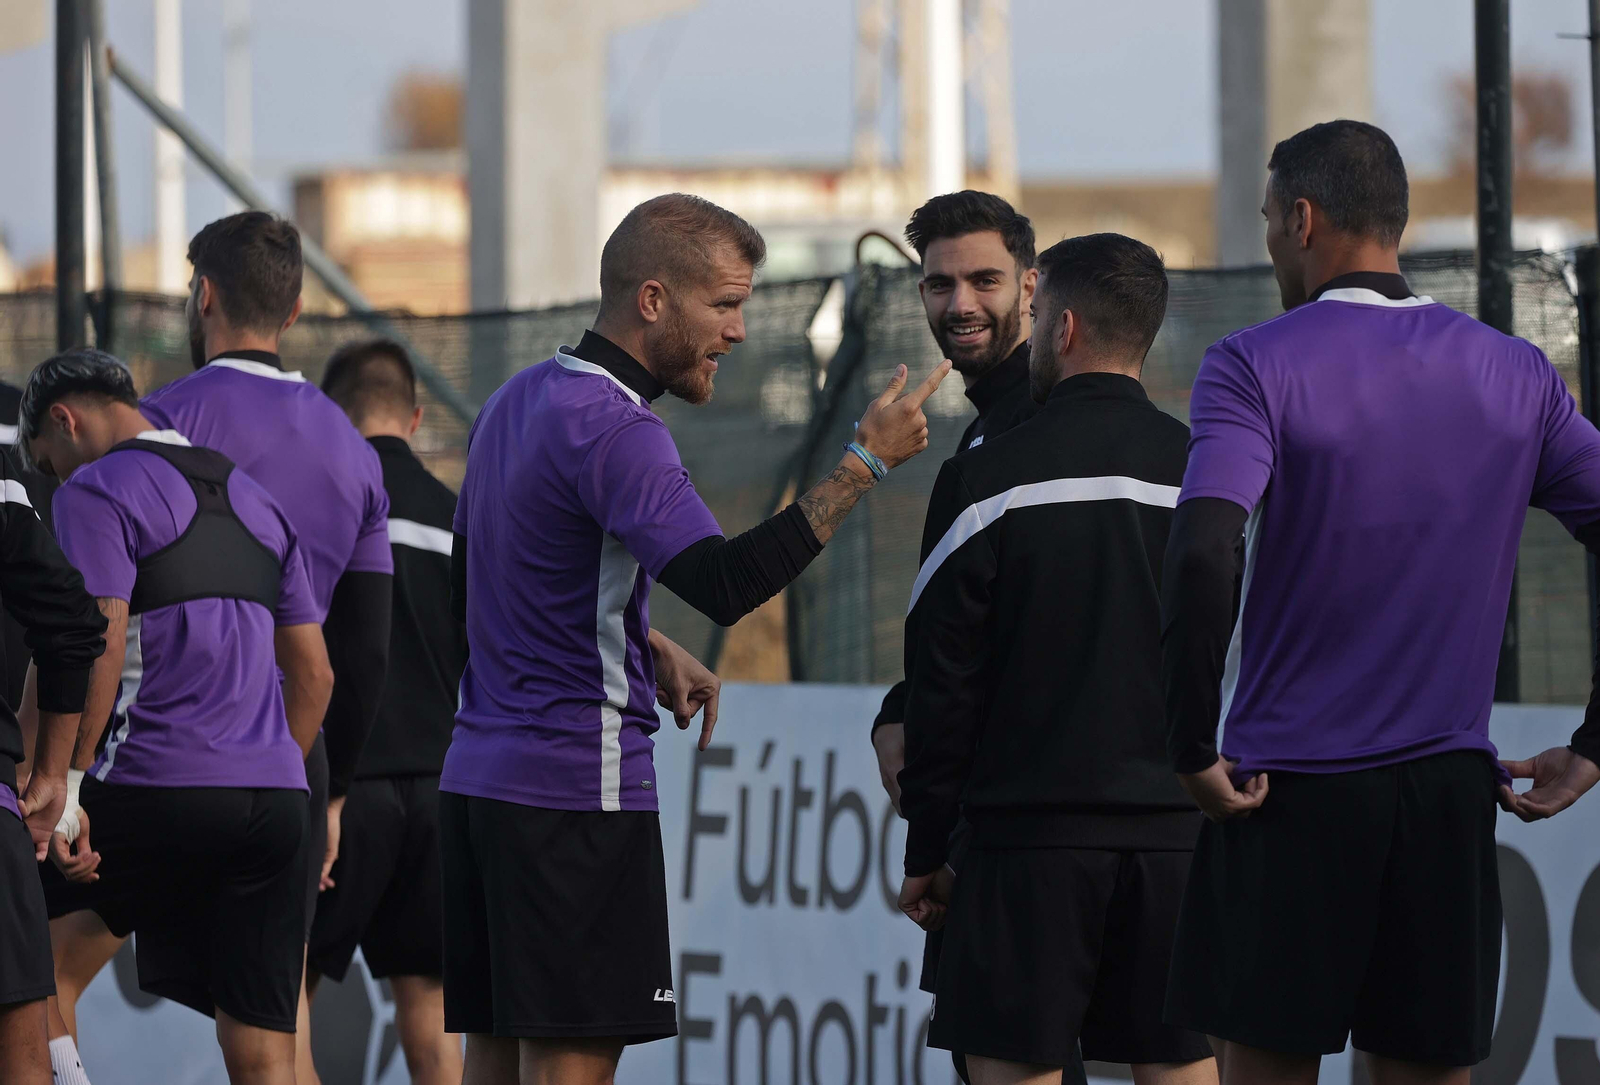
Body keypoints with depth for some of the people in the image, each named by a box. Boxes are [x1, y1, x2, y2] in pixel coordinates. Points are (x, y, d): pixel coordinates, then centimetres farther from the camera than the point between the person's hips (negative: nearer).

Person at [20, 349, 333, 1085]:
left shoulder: (96, 493, -1)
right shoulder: (255, 502, 22)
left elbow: (100, 645, -14)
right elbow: (314, 674, 22)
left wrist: (64, 786, -14)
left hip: (159, 790, -6)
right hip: (274, 798, 6)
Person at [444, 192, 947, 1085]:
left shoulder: (519, 400, 15)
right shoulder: (613, 429, -16)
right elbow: (724, 582, -28)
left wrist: (646, 647, 19)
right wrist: (866, 464, -24)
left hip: (478, 777, 9)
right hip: (576, 788, -9)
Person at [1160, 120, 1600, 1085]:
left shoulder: (1256, 367, -7)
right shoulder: (1519, 378, 7)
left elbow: (1204, 558, -22)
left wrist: (1195, 749, -12)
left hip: (1288, 788, -4)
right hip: (1449, 794, 4)